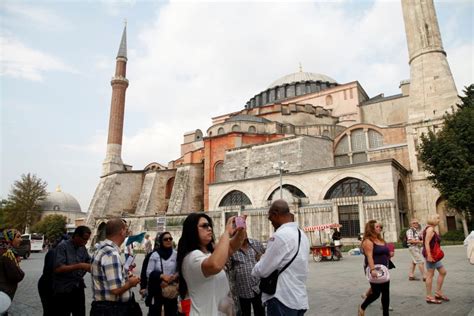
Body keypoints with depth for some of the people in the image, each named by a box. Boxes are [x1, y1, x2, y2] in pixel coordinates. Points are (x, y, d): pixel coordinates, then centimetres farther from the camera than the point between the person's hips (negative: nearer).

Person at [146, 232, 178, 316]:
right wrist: (162, 276, -18)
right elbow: (149, 273, -6)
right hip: (157, 290, 0)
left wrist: (173, 278, -19)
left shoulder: (176, 255, -3)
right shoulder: (154, 255, -3)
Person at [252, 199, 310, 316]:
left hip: (282, 300, -8)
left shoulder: (280, 236, -19)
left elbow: (262, 271, -15)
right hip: (299, 299, 9)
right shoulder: (302, 235, 9)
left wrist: (255, 269, 5)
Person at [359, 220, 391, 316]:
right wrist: (372, 269, -32)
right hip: (374, 270, -8)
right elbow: (369, 256, -24)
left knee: (386, 293, 10)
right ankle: (362, 307, 21)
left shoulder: (381, 240, 14)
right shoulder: (368, 241, -14)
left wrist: (389, 254, 9)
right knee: (376, 292, -1)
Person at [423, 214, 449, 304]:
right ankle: (429, 297, 1)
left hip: (434, 255, 11)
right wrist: (429, 256, -27)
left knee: (443, 272, 16)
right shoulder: (430, 229, -15)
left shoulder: (432, 229, 16)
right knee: (430, 275, -5)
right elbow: (426, 243, -22)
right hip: (431, 254, -11)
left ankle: (438, 293, 22)